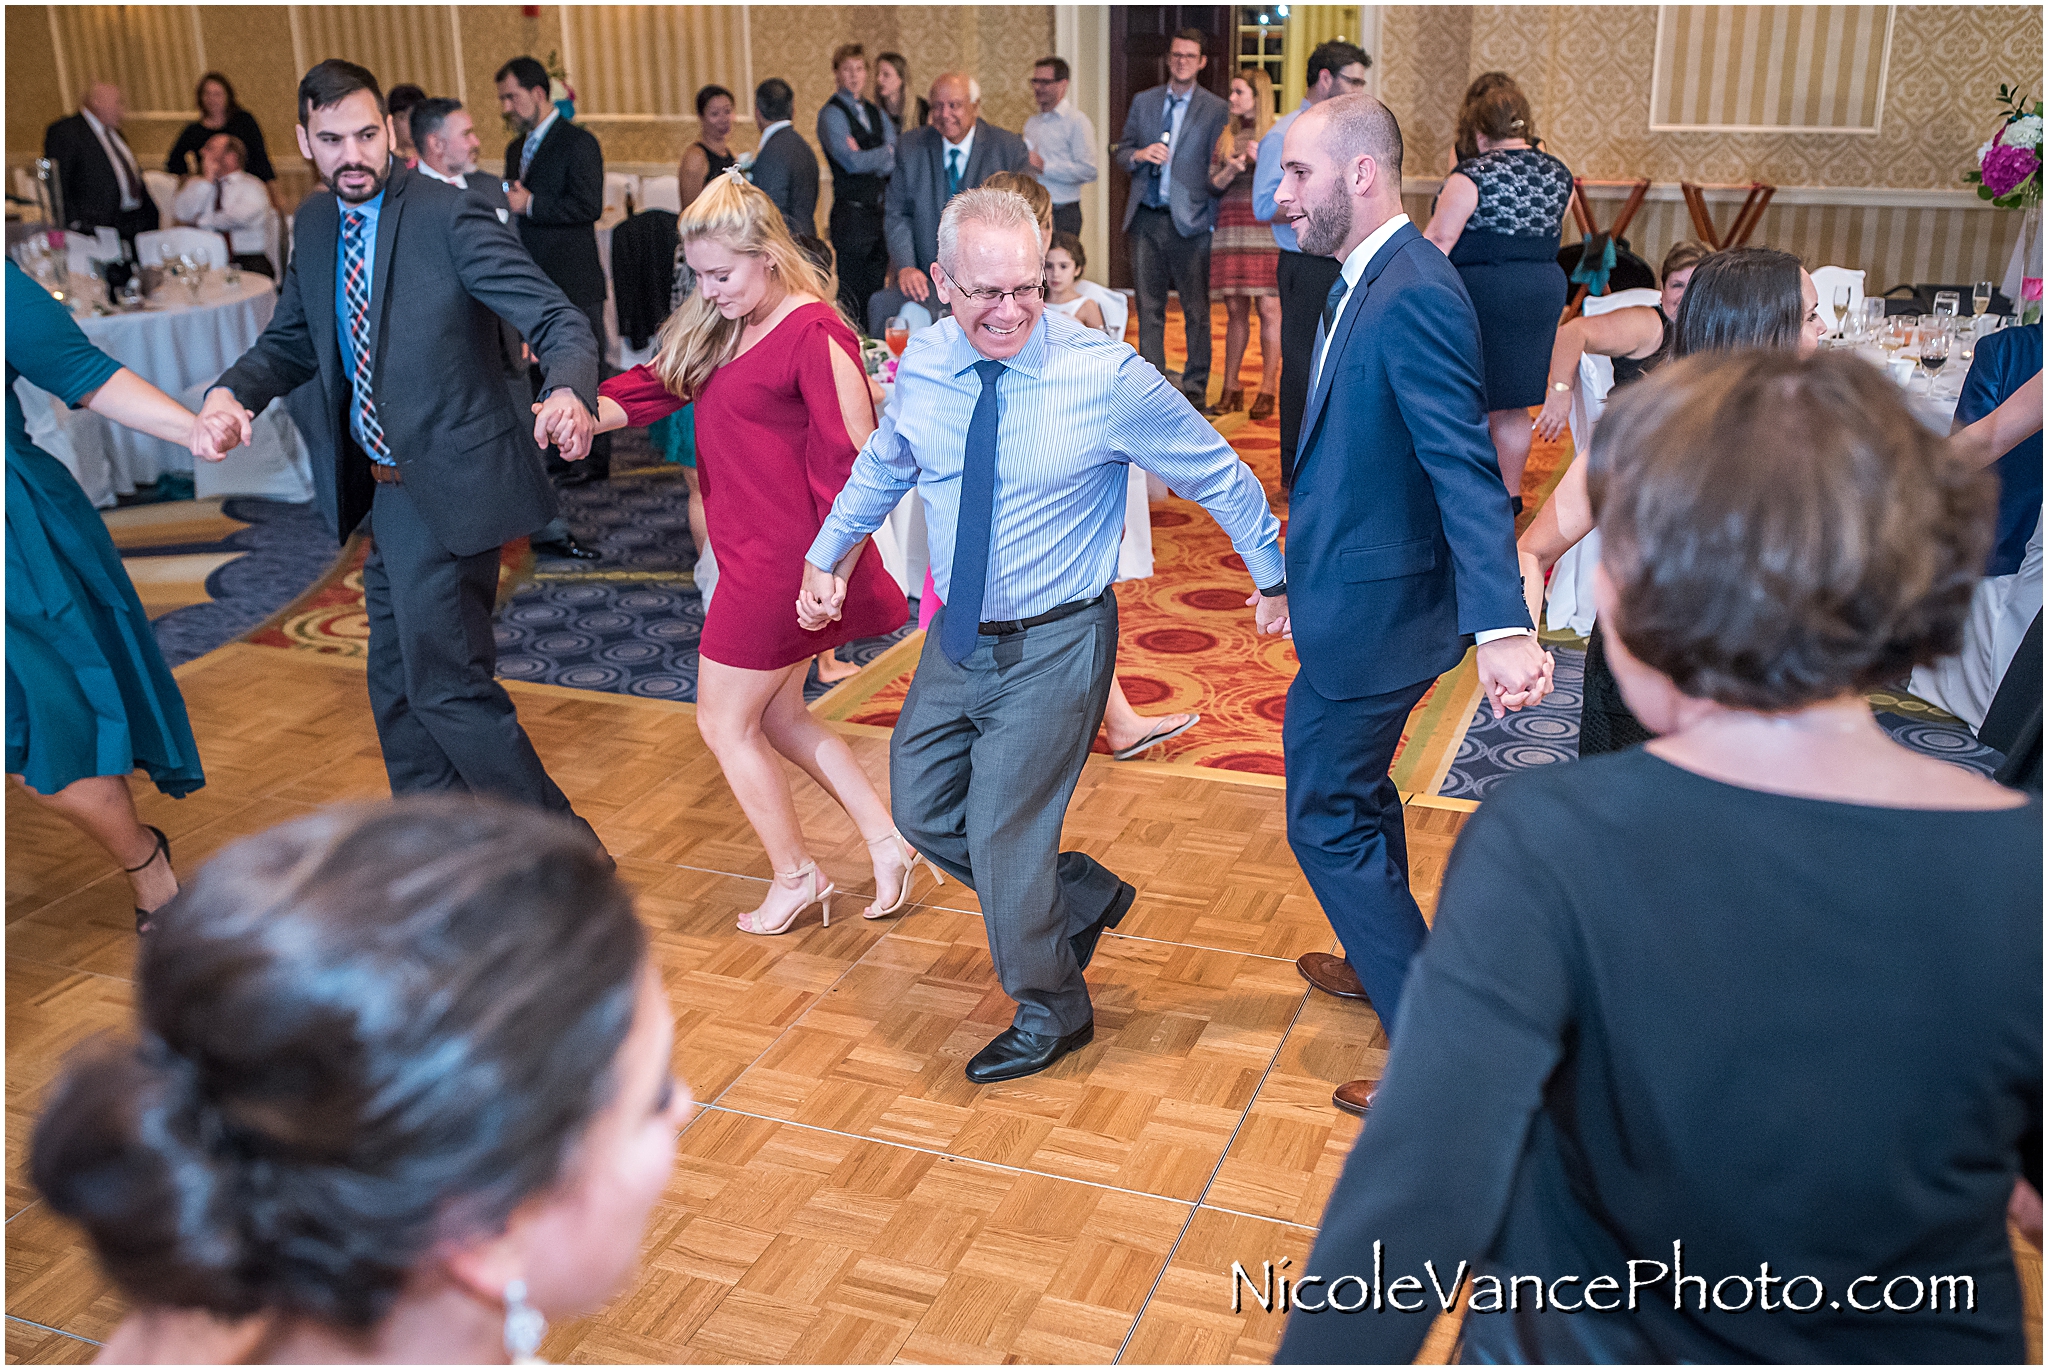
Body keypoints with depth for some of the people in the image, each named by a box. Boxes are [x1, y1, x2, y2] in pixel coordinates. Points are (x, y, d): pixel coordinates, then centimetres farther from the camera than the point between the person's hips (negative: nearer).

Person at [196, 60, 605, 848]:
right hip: (384, 489, 8)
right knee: (397, 685, 19)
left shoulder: (448, 216, -16)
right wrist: (228, 394, -8)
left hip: (449, 487, -8)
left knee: (447, 685, -7)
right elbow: (291, 342, 14)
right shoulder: (315, 225, 7)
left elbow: (558, 321, -21)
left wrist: (569, 393, -43)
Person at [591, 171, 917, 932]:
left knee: (726, 721, 5)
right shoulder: (719, 329, 10)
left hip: (784, 562, -9)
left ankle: (796, 876, 23)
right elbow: (652, 388, 2)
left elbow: (852, 461, -22)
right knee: (777, 715, 19)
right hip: (752, 556, 9)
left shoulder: (814, 333, -18)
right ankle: (888, 844, 27)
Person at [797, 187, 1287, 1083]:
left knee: (1002, 838, 0)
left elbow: (1219, 477, -8)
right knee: (923, 812, 16)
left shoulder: (1109, 378, -20)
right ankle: (1082, 896, 38)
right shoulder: (922, 367, -6)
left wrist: (1275, 578, 0)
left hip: (1054, 645, -6)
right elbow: (883, 464, 16)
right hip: (957, 636, 6)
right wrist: (827, 555, 14)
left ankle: (1052, 1015, 27)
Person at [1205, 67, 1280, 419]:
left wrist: (1264, 160, -14)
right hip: (1231, 228, 4)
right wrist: (1232, 169, -8)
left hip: (1268, 228, -4)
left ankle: (1267, 390, 0)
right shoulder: (1226, 134, 13)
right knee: (1236, 309, 6)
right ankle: (1231, 389, 10)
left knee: (1268, 309, -5)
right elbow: (1212, 184, 11)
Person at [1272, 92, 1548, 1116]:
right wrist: (1296, 571, 25)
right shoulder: (1368, 282, 8)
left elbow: (1468, 471, -31)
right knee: (1358, 794, 25)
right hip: (1356, 596, 10)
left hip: (1371, 612, -10)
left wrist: (1501, 629, -40)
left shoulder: (1413, 299, -24)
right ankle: (1385, 964, 45)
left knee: (1326, 820, 0)